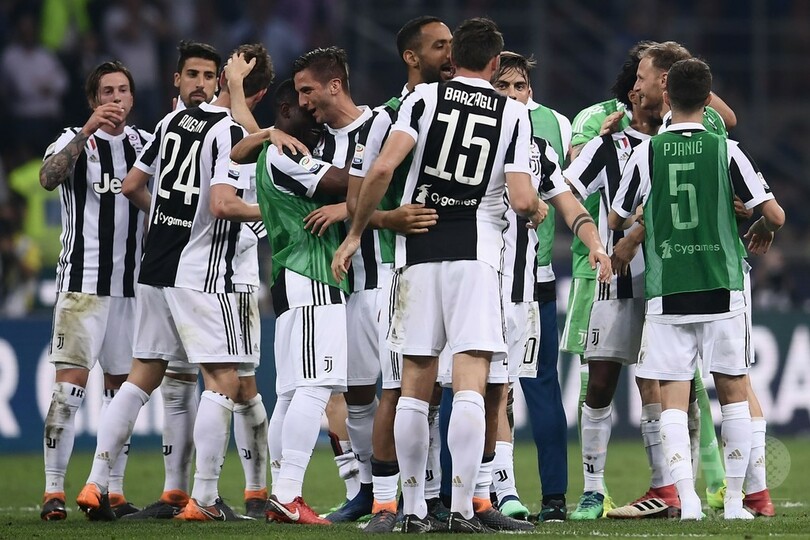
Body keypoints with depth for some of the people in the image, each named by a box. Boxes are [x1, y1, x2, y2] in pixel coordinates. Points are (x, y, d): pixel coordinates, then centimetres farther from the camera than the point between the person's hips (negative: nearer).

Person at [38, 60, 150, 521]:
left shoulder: (145, 144, 13)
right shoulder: (75, 141, -3)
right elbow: (49, 178, -22)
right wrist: (89, 129, -31)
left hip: (132, 284, 5)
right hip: (83, 283, -5)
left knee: (122, 386, 7)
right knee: (70, 384, -11)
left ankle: (114, 491, 12)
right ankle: (54, 491, -10)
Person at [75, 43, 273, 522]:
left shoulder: (175, 120, 9)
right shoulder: (232, 133, -12)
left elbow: (132, 186, 15)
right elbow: (222, 204, -24)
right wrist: (266, 211, -8)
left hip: (157, 267, 7)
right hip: (203, 275, -7)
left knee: (144, 375, 14)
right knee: (223, 380, -2)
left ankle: (96, 483, 11)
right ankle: (204, 499, -7)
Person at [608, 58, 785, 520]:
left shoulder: (646, 153, 0)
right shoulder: (725, 150, -3)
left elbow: (617, 220, 11)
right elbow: (775, 215, -4)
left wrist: (637, 223, 34)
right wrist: (763, 230, 20)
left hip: (666, 292, 0)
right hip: (721, 289, 0)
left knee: (674, 395, 1)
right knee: (734, 390, 10)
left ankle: (686, 495, -14)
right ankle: (734, 499, 9)